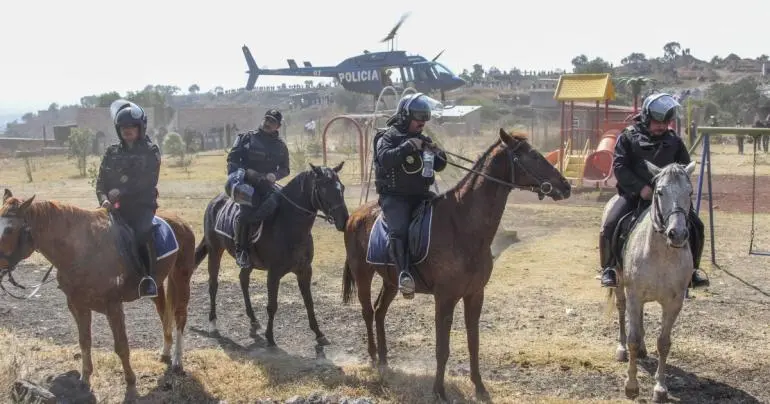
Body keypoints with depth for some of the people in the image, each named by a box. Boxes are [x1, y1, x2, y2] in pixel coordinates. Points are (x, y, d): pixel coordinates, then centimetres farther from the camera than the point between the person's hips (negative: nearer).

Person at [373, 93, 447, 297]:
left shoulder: (422, 139, 18)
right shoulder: (387, 137, 0)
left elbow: (440, 165, 16)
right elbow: (385, 159, -20)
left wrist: (435, 152, -5)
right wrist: (409, 146, -24)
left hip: (421, 195, 6)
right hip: (394, 196, -6)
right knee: (398, 230, -29)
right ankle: (404, 272, -34)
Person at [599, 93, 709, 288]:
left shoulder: (674, 141, 8)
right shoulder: (628, 137, -2)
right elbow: (619, 167, -8)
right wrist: (641, 188, -19)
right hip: (634, 193, -3)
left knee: (695, 226, -8)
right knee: (611, 225, -24)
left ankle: (691, 269, 11)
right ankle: (608, 268, -4)